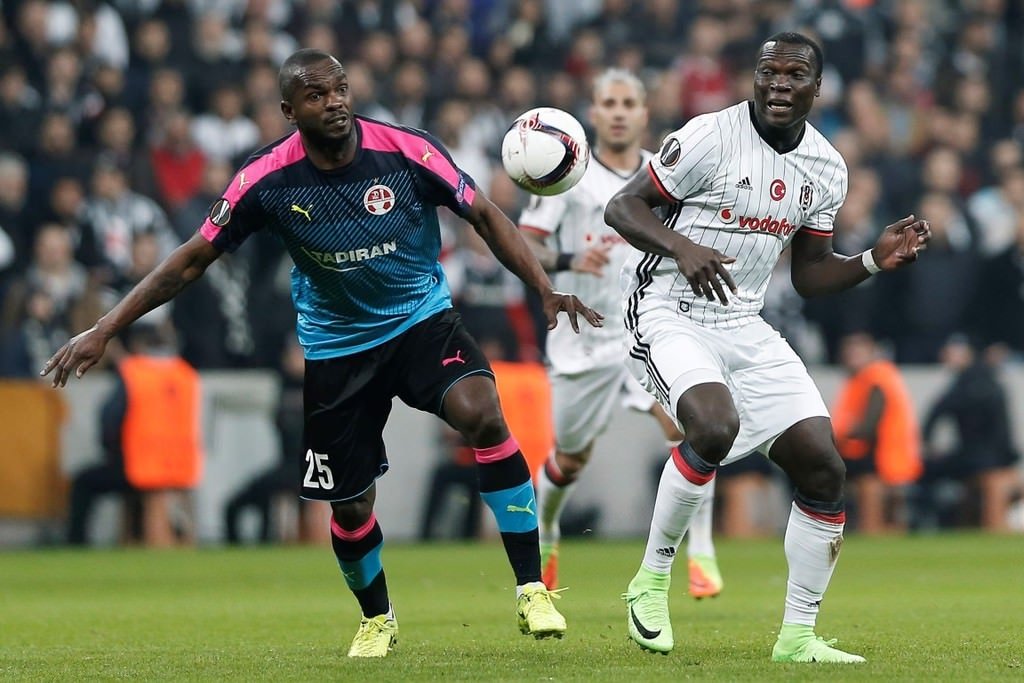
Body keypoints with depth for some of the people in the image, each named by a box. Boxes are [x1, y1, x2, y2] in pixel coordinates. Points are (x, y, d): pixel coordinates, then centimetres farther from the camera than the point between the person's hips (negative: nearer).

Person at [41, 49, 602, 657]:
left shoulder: (408, 151, -19)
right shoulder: (268, 181, -16)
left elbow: (485, 216, -9)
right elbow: (193, 260, -6)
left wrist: (546, 289, -20)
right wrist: (104, 330, -8)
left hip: (422, 319, -1)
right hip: (336, 348, 1)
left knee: (483, 412, -30)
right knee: (351, 507, 5)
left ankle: (532, 590, -22)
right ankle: (377, 621, 38)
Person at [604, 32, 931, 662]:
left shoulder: (826, 169, 6)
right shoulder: (711, 138, -14)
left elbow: (810, 274, 15)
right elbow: (622, 207, -11)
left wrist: (877, 259, -2)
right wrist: (682, 248, -28)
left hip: (744, 326, 7)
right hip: (671, 313, -7)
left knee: (822, 467, -2)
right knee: (716, 426, -34)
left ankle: (798, 636, 11)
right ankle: (652, 581, -12)